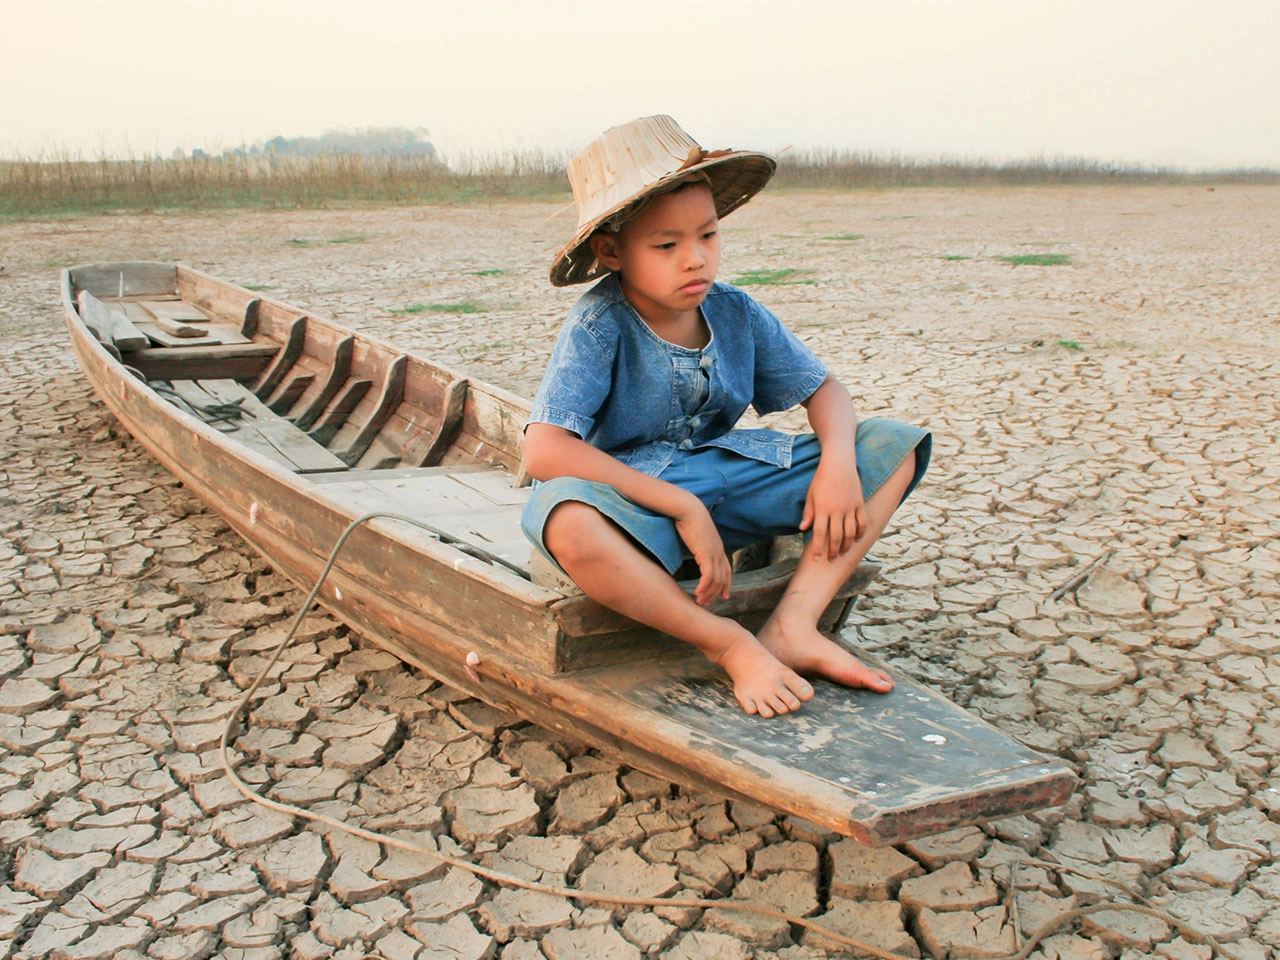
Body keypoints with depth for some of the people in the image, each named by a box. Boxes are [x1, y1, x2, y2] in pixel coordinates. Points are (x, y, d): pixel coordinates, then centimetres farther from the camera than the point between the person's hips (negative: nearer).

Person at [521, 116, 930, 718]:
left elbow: (822, 389, 8)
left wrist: (838, 462, -16)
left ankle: (793, 625, -18)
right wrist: (682, 508, -30)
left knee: (896, 447, -4)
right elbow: (543, 450, -30)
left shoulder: (736, 314, -1)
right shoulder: (599, 327, -18)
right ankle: (731, 646, -22)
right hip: (636, 495, -5)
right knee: (567, 522, -43)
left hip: (727, 476, 6)